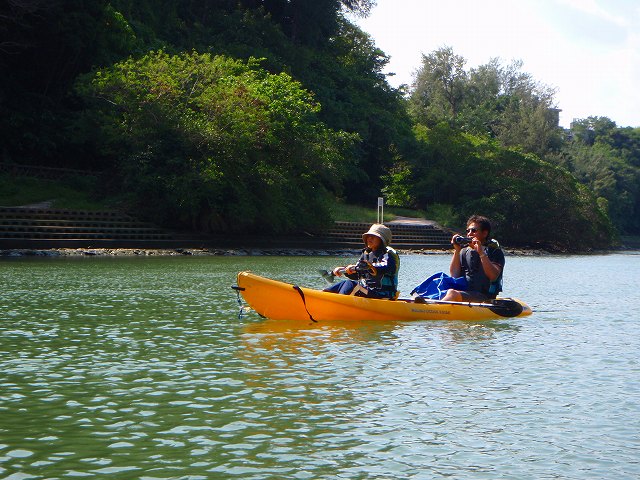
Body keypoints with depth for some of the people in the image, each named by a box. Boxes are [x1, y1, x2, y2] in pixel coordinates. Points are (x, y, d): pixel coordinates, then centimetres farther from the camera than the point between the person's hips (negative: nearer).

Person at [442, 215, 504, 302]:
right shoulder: (464, 251, 18)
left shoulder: (495, 251, 4)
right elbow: (454, 275, 6)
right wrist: (457, 251, 0)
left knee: (453, 294, -34)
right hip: (464, 293, 5)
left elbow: (493, 276, -13)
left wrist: (481, 252, -16)